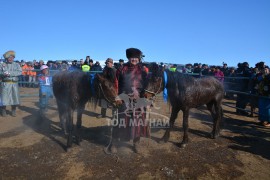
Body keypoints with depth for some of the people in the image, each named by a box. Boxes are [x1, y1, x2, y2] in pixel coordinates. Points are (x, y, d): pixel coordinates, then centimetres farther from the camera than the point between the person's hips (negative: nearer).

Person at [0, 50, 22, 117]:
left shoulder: (16, 65, 7)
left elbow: (20, 72, -9)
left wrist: (10, 73, -18)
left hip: (14, 84, 1)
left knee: (15, 97, 4)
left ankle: (13, 111, 18)